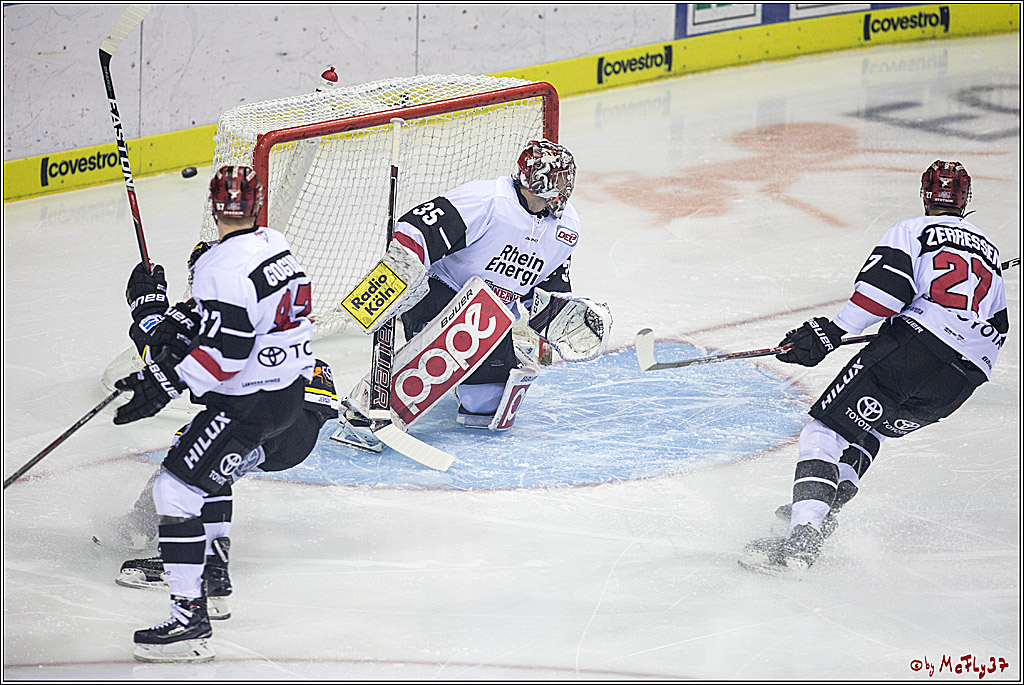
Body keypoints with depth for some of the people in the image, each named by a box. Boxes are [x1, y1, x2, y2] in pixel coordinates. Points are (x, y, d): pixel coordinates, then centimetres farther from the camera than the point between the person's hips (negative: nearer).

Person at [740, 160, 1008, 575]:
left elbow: (885, 287, -8)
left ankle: (801, 540, -28)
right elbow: (996, 328, 32)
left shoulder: (912, 230, 10)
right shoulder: (989, 250, 29)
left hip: (913, 346, -6)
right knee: (871, 428, 30)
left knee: (825, 431, -8)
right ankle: (822, 511, 15)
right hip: (961, 384, 6)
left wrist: (833, 332, -10)